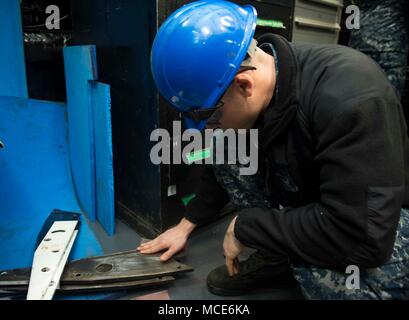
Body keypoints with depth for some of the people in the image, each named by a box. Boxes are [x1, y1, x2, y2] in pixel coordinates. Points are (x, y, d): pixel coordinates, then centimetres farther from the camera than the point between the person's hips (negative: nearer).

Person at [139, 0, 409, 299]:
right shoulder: (242, 99, -14)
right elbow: (224, 166, 4)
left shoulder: (349, 99, -36)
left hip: (381, 216, -5)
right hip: (309, 197, 6)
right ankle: (277, 259, -1)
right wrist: (187, 224, 5)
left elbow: (363, 237, -38)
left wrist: (245, 226, -28)